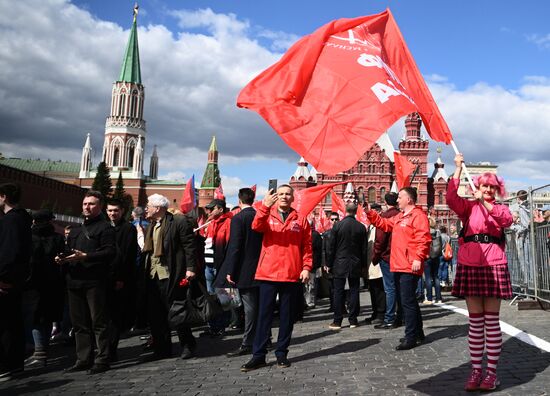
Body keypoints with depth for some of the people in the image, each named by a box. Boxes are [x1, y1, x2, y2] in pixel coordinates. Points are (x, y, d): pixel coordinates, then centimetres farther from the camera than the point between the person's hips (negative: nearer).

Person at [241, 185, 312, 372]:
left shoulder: (300, 220, 8)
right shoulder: (267, 215, 5)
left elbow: (307, 246, 8)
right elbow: (256, 226, -17)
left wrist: (306, 267, -4)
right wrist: (265, 206, -32)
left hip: (292, 275, 1)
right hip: (268, 273, -1)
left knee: (287, 315, 9)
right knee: (264, 314, 3)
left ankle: (282, 353, 22)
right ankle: (258, 355, 10)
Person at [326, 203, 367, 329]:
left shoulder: (337, 225, -8)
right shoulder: (361, 227, -2)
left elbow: (332, 247, -5)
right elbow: (364, 248, 3)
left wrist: (329, 264, 3)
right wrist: (363, 264, 13)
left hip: (339, 264, -2)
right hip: (355, 265, 2)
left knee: (338, 292, 2)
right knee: (354, 291, 8)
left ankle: (337, 321, 4)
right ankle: (353, 320, 12)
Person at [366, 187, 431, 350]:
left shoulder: (418, 215, -11)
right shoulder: (399, 217, 20)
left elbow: (423, 239, -20)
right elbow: (384, 224, 27)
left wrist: (418, 258, -27)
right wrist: (370, 214, 18)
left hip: (409, 267, -10)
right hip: (399, 266, 10)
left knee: (407, 301, -6)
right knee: (408, 301, 17)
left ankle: (410, 338, 1)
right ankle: (417, 333, 28)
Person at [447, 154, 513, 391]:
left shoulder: (500, 209, 13)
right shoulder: (469, 207, 10)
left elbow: (506, 220, -12)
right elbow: (451, 198, -10)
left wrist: (485, 202, -23)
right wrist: (458, 168, -13)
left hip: (494, 265, 0)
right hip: (469, 265, 0)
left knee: (492, 320, 1)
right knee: (475, 321, 4)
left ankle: (492, 372, 9)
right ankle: (476, 370, 11)